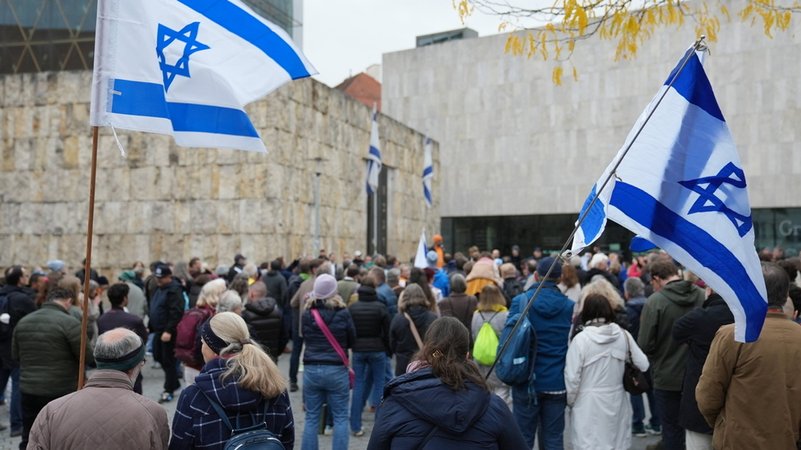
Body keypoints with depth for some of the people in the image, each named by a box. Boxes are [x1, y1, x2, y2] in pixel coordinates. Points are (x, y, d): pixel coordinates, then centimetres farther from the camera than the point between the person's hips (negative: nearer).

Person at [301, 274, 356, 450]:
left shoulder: (307, 313, -2)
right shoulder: (342, 312, -8)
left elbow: (305, 338, 10)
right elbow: (352, 341, 3)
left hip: (311, 369, 2)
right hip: (337, 370, -2)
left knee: (311, 418, 11)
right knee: (340, 418, 8)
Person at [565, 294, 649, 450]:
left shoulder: (581, 339, -14)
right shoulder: (623, 335, -4)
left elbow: (572, 377, -10)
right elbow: (643, 365, 3)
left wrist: (570, 401, 6)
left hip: (588, 405, -4)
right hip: (616, 403, 4)